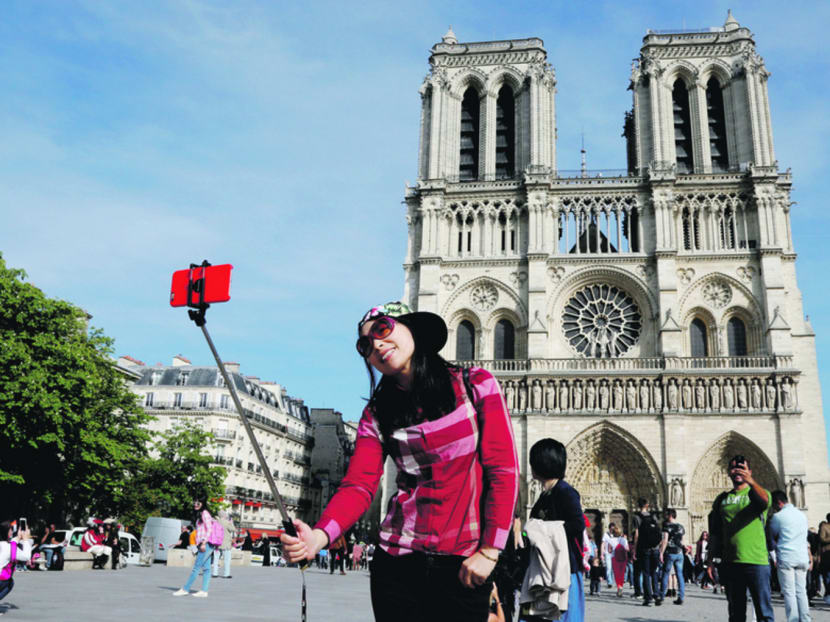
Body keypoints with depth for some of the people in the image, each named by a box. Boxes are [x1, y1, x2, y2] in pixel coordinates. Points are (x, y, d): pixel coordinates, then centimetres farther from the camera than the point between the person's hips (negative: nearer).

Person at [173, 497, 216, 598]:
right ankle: (204, 591, 3)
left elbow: (209, 529, -14)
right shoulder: (198, 514, 20)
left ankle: (185, 589, -5)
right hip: (203, 545, 9)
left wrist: (204, 543, -18)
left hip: (206, 544, -9)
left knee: (196, 567, -6)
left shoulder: (205, 513, -9)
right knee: (206, 569, 5)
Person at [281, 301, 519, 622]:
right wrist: (319, 536, -25)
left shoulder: (475, 385, -2)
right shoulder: (377, 413, 6)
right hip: (398, 559, 2)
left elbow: (504, 470, -5)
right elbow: (359, 485, -6)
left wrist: (489, 551, -11)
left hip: (464, 563, -2)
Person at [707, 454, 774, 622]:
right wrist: (711, 560, 9)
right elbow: (714, 532, 16)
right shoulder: (722, 499, 13)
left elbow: (765, 501, -23)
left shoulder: (758, 493, 3)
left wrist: (752, 482, -42)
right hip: (729, 563, 4)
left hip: (756, 561, -4)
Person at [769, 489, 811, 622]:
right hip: (802, 557, 5)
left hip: (786, 557, -5)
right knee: (801, 591, 9)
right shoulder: (802, 515, 11)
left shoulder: (777, 517, -6)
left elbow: (773, 537, 6)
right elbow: (805, 537, 20)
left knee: (789, 592, -2)